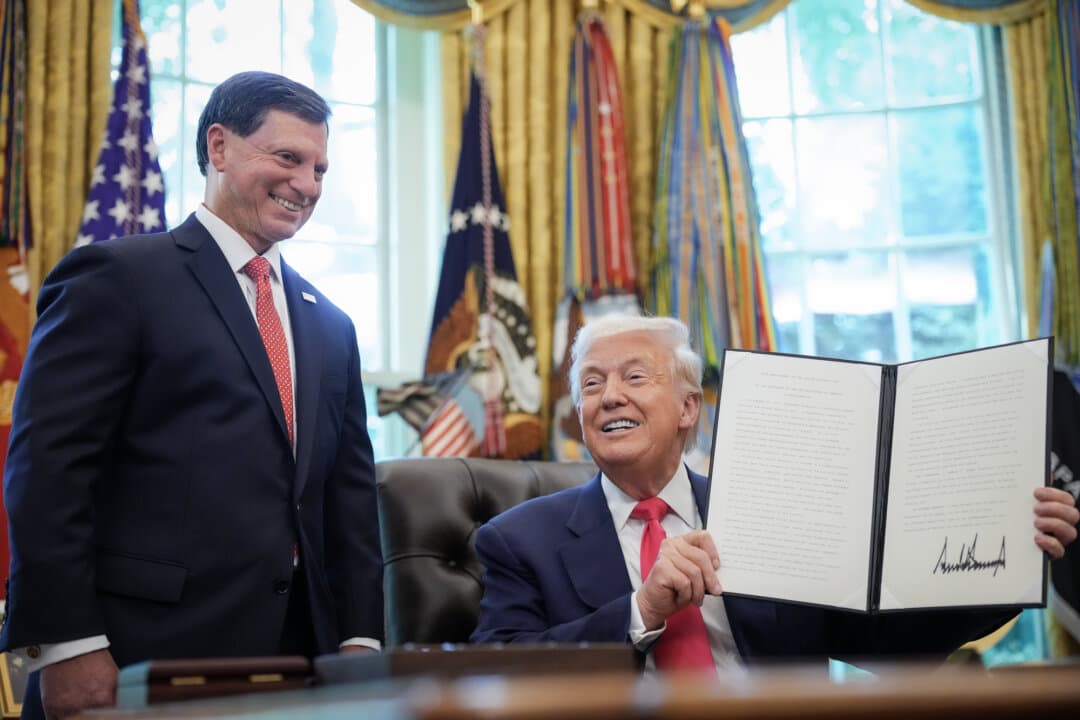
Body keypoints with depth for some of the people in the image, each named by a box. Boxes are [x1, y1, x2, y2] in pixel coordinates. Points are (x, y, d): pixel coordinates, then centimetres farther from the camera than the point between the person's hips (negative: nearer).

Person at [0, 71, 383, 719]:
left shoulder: (330, 325, 16)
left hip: (298, 653, 6)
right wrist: (66, 644, -16)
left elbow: (350, 490, 15)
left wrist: (361, 639, 6)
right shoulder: (118, 278, -4)